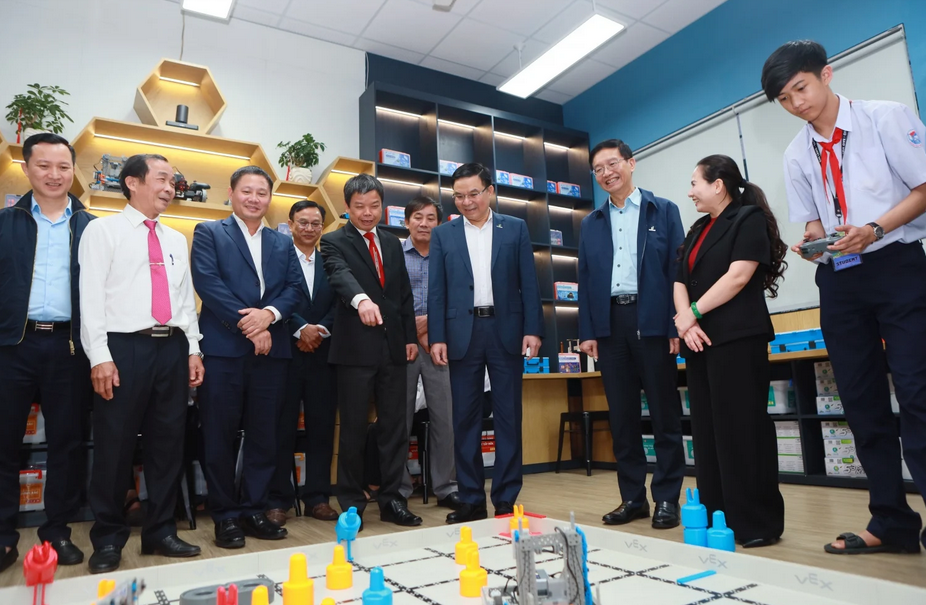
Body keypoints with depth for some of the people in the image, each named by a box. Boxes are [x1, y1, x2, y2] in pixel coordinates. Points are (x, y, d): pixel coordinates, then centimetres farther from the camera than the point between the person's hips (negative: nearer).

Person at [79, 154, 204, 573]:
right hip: (124, 348, -5)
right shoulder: (103, 230, 1)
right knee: (114, 446, 2)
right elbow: (91, 296, -6)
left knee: (168, 443, 9)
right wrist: (100, 357, -13)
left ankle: (161, 532, 22)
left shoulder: (176, 239, 17)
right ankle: (108, 539, 18)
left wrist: (193, 349, 9)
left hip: (172, 348, 5)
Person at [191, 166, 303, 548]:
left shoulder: (282, 243, 18)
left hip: (271, 350, 4)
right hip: (223, 348, -3)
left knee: (264, 437, 8)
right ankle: (225, 516, 16)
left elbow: (294, 287, 7)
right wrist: (247, 324, -13)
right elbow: (207, 282, -8)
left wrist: (269, 314, -12)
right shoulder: (209, 233, 6)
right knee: (220, 437, 3)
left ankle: (254, 510, 21)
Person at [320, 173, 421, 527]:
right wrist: (362, 299, -43)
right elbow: (340, 276, -23)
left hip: (393, 346, 5)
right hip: (356, 348, -5)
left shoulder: (392, 243, 16)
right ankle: (351, 504, 18)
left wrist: (411, 337, 10)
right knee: (354, 428, 4)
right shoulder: (335, 242, -1)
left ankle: (391, 500, 19)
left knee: (395, 426, 8)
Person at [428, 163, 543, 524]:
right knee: (465, 419, 4)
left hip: (506, 331, 0)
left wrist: (533, 329, -5)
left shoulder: (515, 229, 8)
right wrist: (437, 337, -4)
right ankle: (471, 500, 14)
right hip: (462, 333, 1)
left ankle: (506, 500, 13)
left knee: (508, 417, 4)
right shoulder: (443, 235, 9)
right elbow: (437, 291, 5)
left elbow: (529, 283, 4)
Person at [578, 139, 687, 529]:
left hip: (652, 321, -3)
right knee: (621, 416, 7)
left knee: (664, 414, 3)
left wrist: (678, 325, -8)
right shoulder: (590, 224, 15)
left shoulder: (663, 211, 6)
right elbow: (585, 280, 12)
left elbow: (678, 269, 0)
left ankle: (667, 498, 14)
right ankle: (632, 497, 18)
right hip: (609, 325, 3)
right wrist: (587, 331, 3)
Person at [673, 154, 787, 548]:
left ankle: (757, 522, 4)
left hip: (737, 339, -8)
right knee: (708, 430, 7)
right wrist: (684, 320, -6)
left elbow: (738, 276, -14)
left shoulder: (749, 218, -2)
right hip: (700, 341, 8)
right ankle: (718, 517, 15)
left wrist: (693, 314, -10)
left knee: (742, 429, -6)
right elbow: (681, 281, 11)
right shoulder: (698, 231, 20)